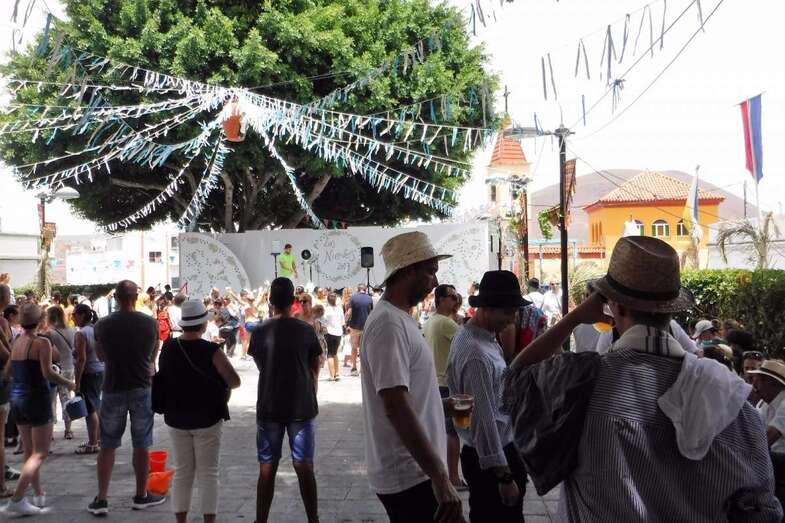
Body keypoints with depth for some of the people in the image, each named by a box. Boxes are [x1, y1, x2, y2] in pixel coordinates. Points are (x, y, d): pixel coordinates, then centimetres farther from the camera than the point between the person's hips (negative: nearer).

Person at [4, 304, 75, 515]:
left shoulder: (16, 342, 6)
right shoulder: (42, 343, -14)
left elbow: (7, 371, 11)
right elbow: (47, 373, -22)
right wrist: (69, 384, -9)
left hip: (17, 398, 7)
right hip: (37, 398, -7)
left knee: (29, 451, 17)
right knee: (40, 453, -2)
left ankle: (39, 494, 26)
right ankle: (16, 500, -11)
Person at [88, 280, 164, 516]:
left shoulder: (102, 325, -7)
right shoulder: (150, 323, -8)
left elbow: (101, 357, 9)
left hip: (113, 389, 1)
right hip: (141, 389, 0)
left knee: (107, 445, 10)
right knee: (141, 444, 10)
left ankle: (101, 499, 10)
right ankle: (141, 495, 20)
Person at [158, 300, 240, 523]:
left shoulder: (168, 347, -3)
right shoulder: (211, 351, -17)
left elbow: (164, 377, 11)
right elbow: (235, 381, -17)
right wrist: (219, 385, 2)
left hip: (176, 418, 4)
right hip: (207, 418, -4)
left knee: (182, 472, 13)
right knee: (208, 473, 3)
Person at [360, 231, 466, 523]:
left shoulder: (397, 319, 12)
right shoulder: (389, 324, -19)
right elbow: (396, 407, -26)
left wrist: (442, 407, 12)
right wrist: (440, 476, -26)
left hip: (412, 470, 10)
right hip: (410, 476, -10)